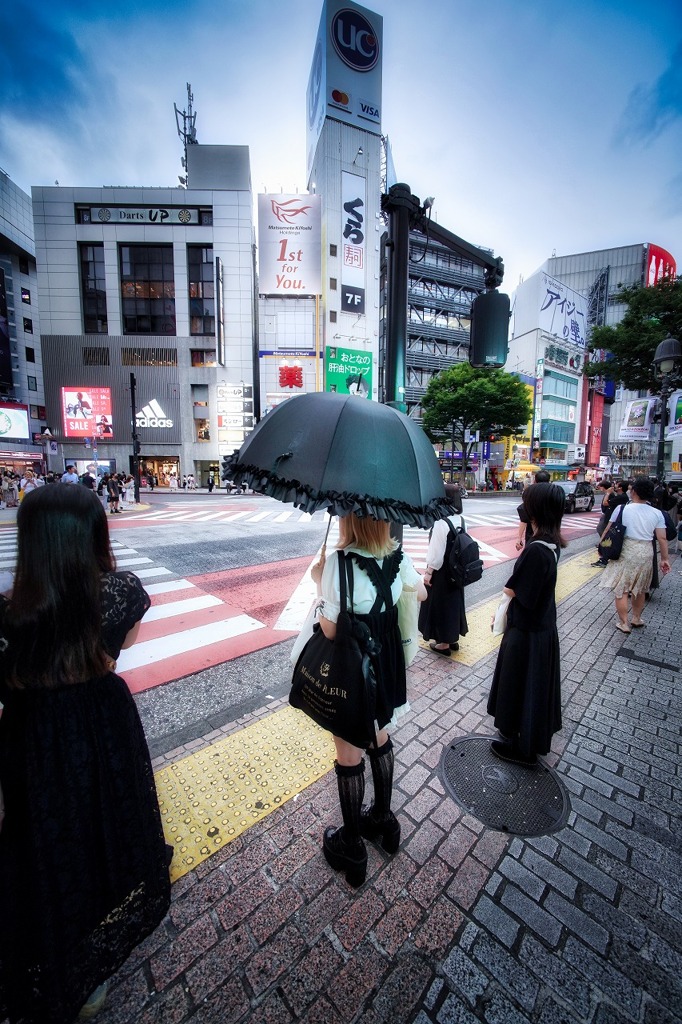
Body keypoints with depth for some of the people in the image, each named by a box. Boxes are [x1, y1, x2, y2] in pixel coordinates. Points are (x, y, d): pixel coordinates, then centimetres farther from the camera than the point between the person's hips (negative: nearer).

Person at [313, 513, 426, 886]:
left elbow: (329, 630, -22)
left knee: (349, 756, 17)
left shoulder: (338, 563, -28)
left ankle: (351, 847, 40)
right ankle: (383, 819, 51)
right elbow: (421, 593, 10)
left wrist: (320, 582, -9)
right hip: (387, 663, 6)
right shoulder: (399, 557, -8)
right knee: (380, 738, 28)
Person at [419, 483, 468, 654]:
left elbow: (436, 551, -21)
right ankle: (453, 638, 35)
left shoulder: (441, 523, -23)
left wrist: (428, 572, -13)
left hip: (441, 571, -8)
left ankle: (444, 643, 21)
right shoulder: (461, 520, 0)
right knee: (453, 601, 19)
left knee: (441, 604, 7)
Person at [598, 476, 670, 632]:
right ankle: (636, 619, 35)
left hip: (625, 553, -4)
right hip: (646, 554, 4)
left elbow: (608, 531, -5)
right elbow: (662, 539, 0)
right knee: (640, 589, 21)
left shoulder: (621, 509, -10)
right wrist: (664, 559, 10)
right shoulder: (657, 513, -1)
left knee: (621, 590, 6)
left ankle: (624, 624, 11)